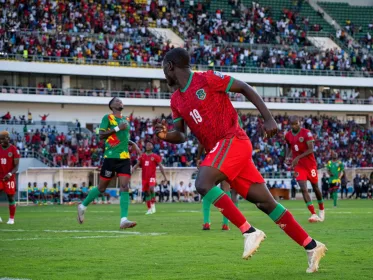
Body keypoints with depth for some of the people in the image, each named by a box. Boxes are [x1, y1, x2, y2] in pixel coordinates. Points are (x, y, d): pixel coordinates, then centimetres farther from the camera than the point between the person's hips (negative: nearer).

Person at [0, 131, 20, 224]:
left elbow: (16, 166, -7)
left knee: (11, 198, 3)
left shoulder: (13, 149, -7)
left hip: (9, 178, -3)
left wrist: (10, 174, -22)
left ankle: (11, 218, 12)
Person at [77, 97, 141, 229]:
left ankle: (124, 220, -17)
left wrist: (133, 144, 15)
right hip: (111, 157, -5)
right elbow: (101, 135, -13)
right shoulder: (107, 118, -3)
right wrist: (117, 128, -20)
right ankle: (83, 206, 27)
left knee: (124, 187, -9)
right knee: (102, 188, 4)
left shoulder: (125, 119, 18)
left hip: (125, 158, 5)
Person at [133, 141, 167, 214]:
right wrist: (133, 169, -14)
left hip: (152, 176, -4)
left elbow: (160, 166, 1)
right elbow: (137, 165, 8)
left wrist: (164, 176, -3)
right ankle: (149, 209, 14)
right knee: (146, 192, 6)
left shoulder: (155, 156, 1)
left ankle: (153, 204, -14)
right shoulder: (142, 156, 11)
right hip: (144, 177, 4)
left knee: (151, 188, -28)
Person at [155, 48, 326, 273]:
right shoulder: (176, 100, 16)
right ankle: (312, 246, 5)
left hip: (232, 140, -7)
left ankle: (250, 232, -23)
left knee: (203, 184, -25)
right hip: (221, 148, 7)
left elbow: (246, 88, -3)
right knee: (266, 202, 3)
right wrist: (166, 135, -3)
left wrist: (269, 118, -9)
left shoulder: (206, 79, -6)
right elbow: (181, 136, 20)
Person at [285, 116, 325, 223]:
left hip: (310, 164, -3)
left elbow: (311, 149, -20)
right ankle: (313, 214, -17)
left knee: (315, 188, 12)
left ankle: (321, 210, 35)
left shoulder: (306, 133, -14)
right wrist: (287, 157, 0)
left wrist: (298, 157, -28)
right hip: (299, 166, 3)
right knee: (303, 189, -14)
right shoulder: (288, 135, 2)